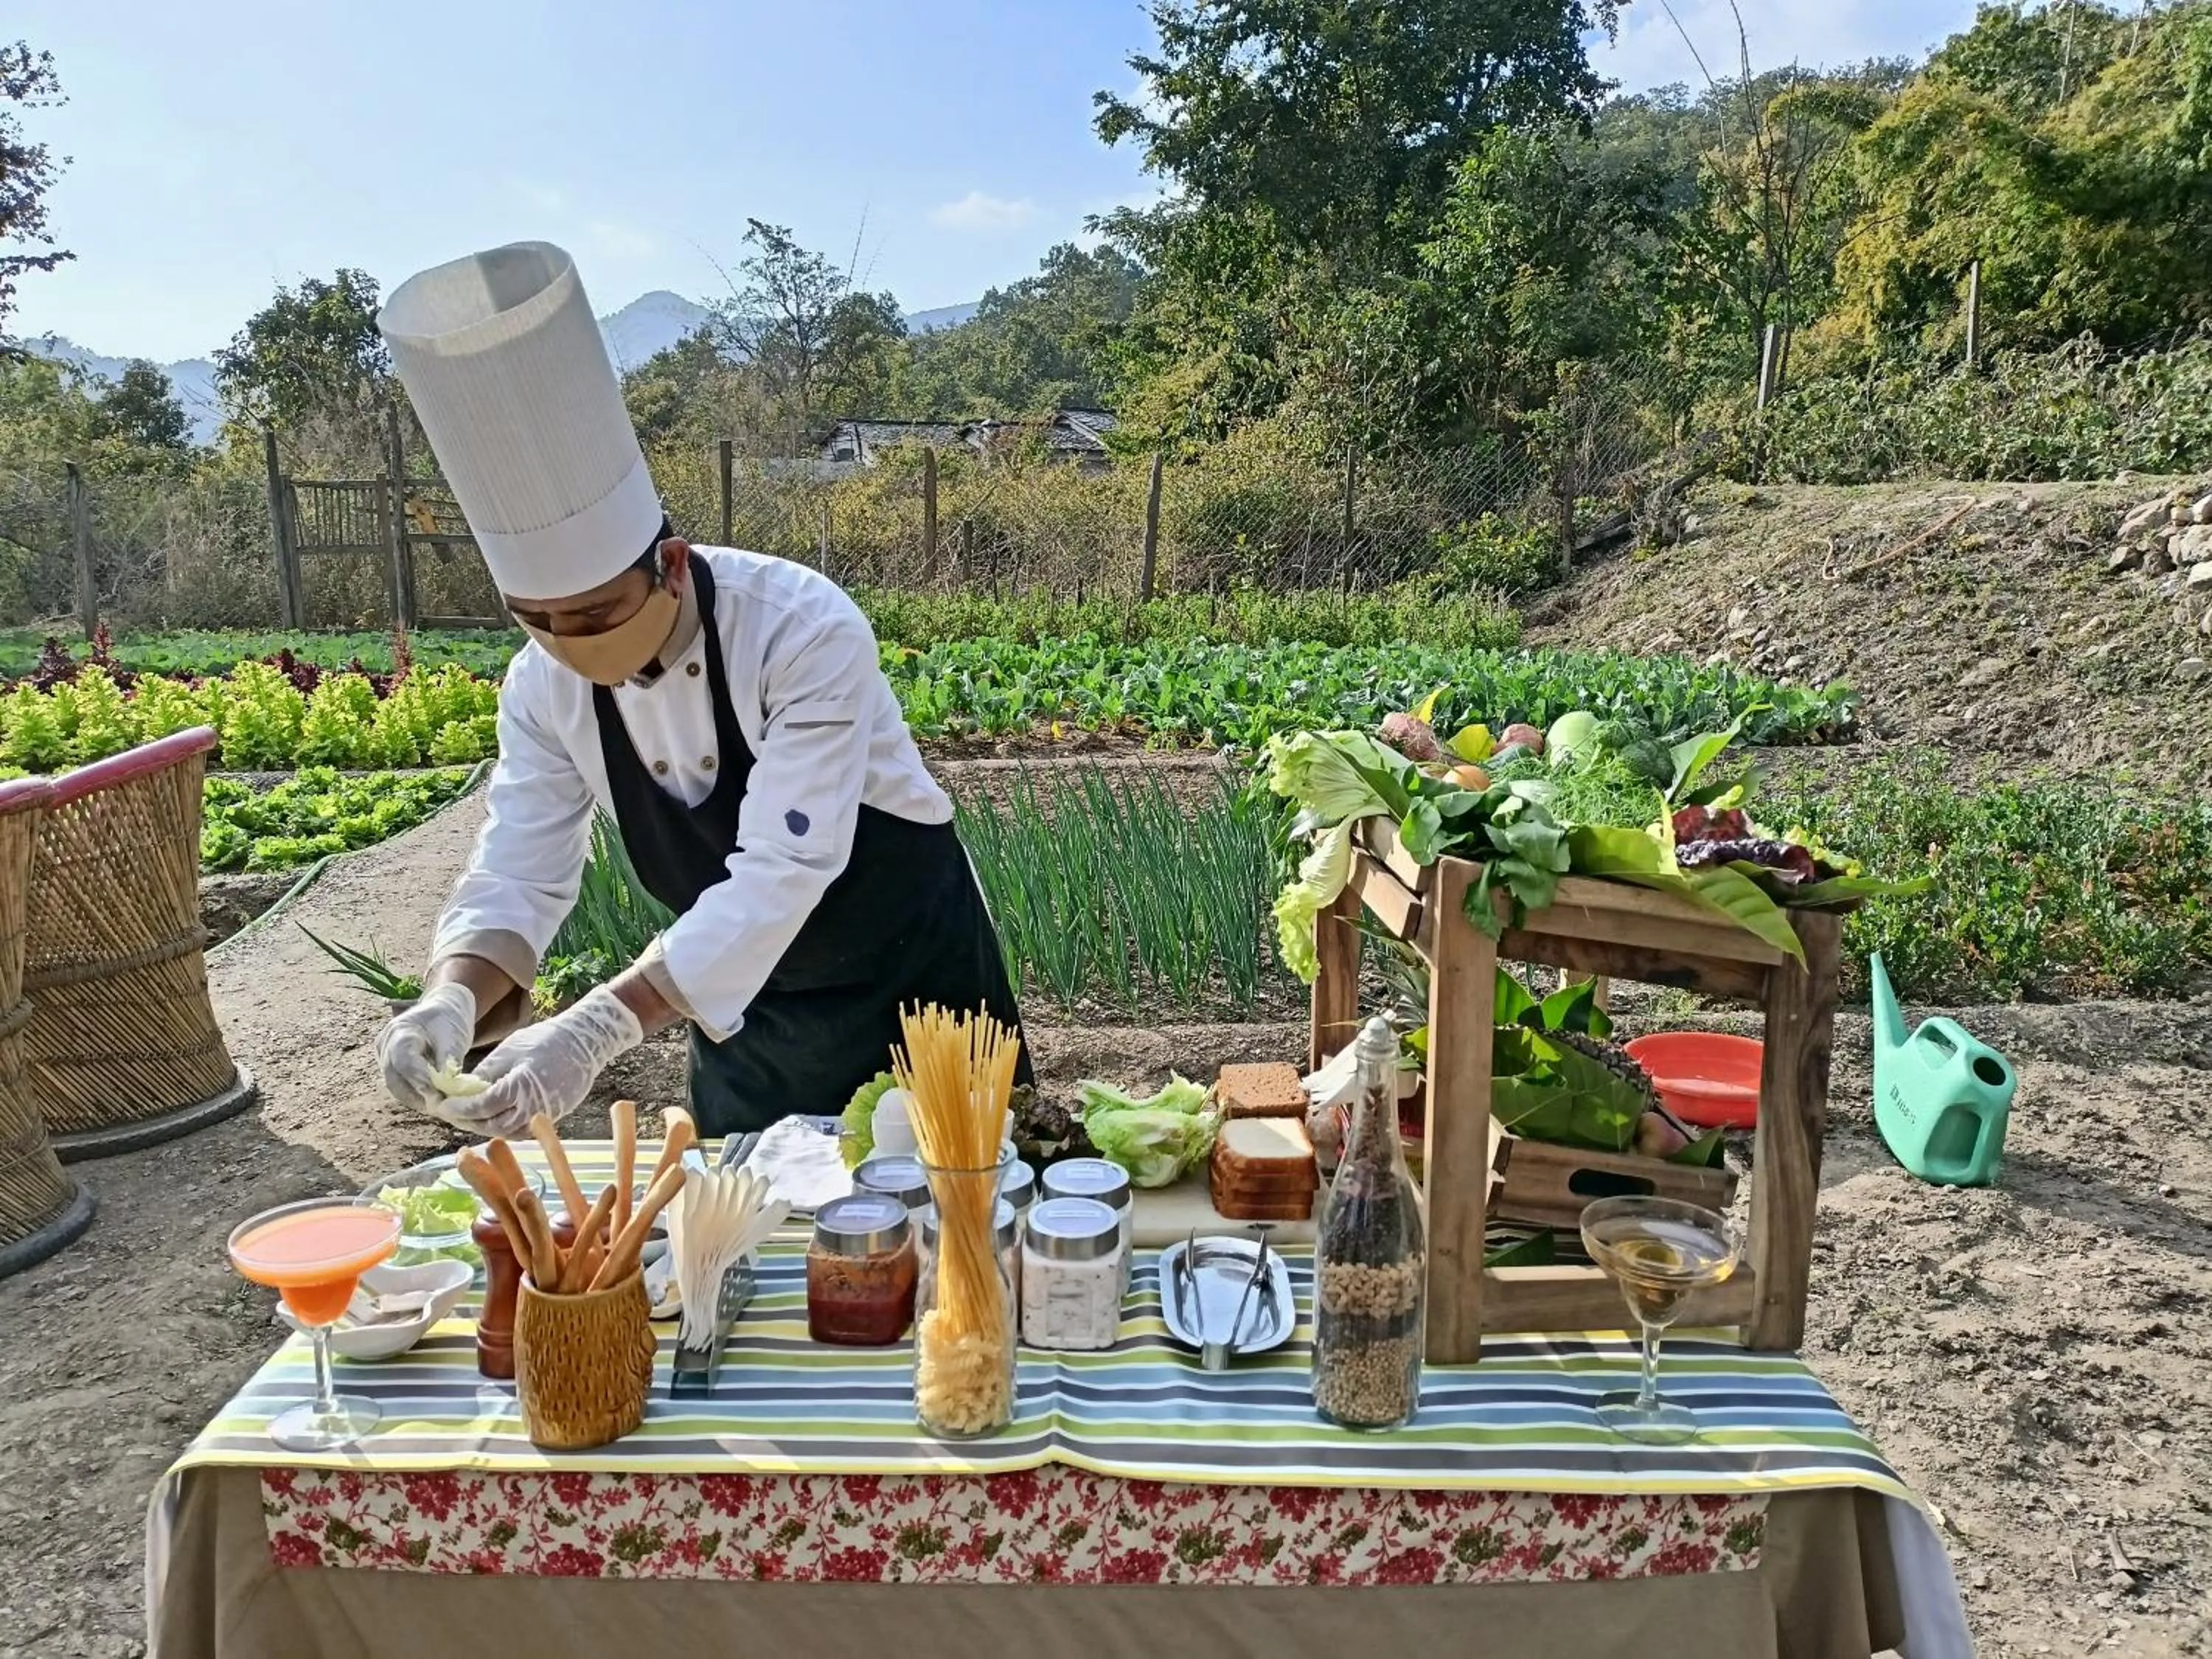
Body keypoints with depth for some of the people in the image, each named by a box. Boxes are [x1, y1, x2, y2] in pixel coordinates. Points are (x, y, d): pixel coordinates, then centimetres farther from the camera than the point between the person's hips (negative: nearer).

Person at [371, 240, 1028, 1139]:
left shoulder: (805, 631, -30)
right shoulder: (543, 685, -12)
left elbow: (784, 868, -36)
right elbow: (519, 873, -12)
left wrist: (601, 1026, -44)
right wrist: (453, 998, -33)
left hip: (906, 963, -4)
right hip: (748, 996, 5)